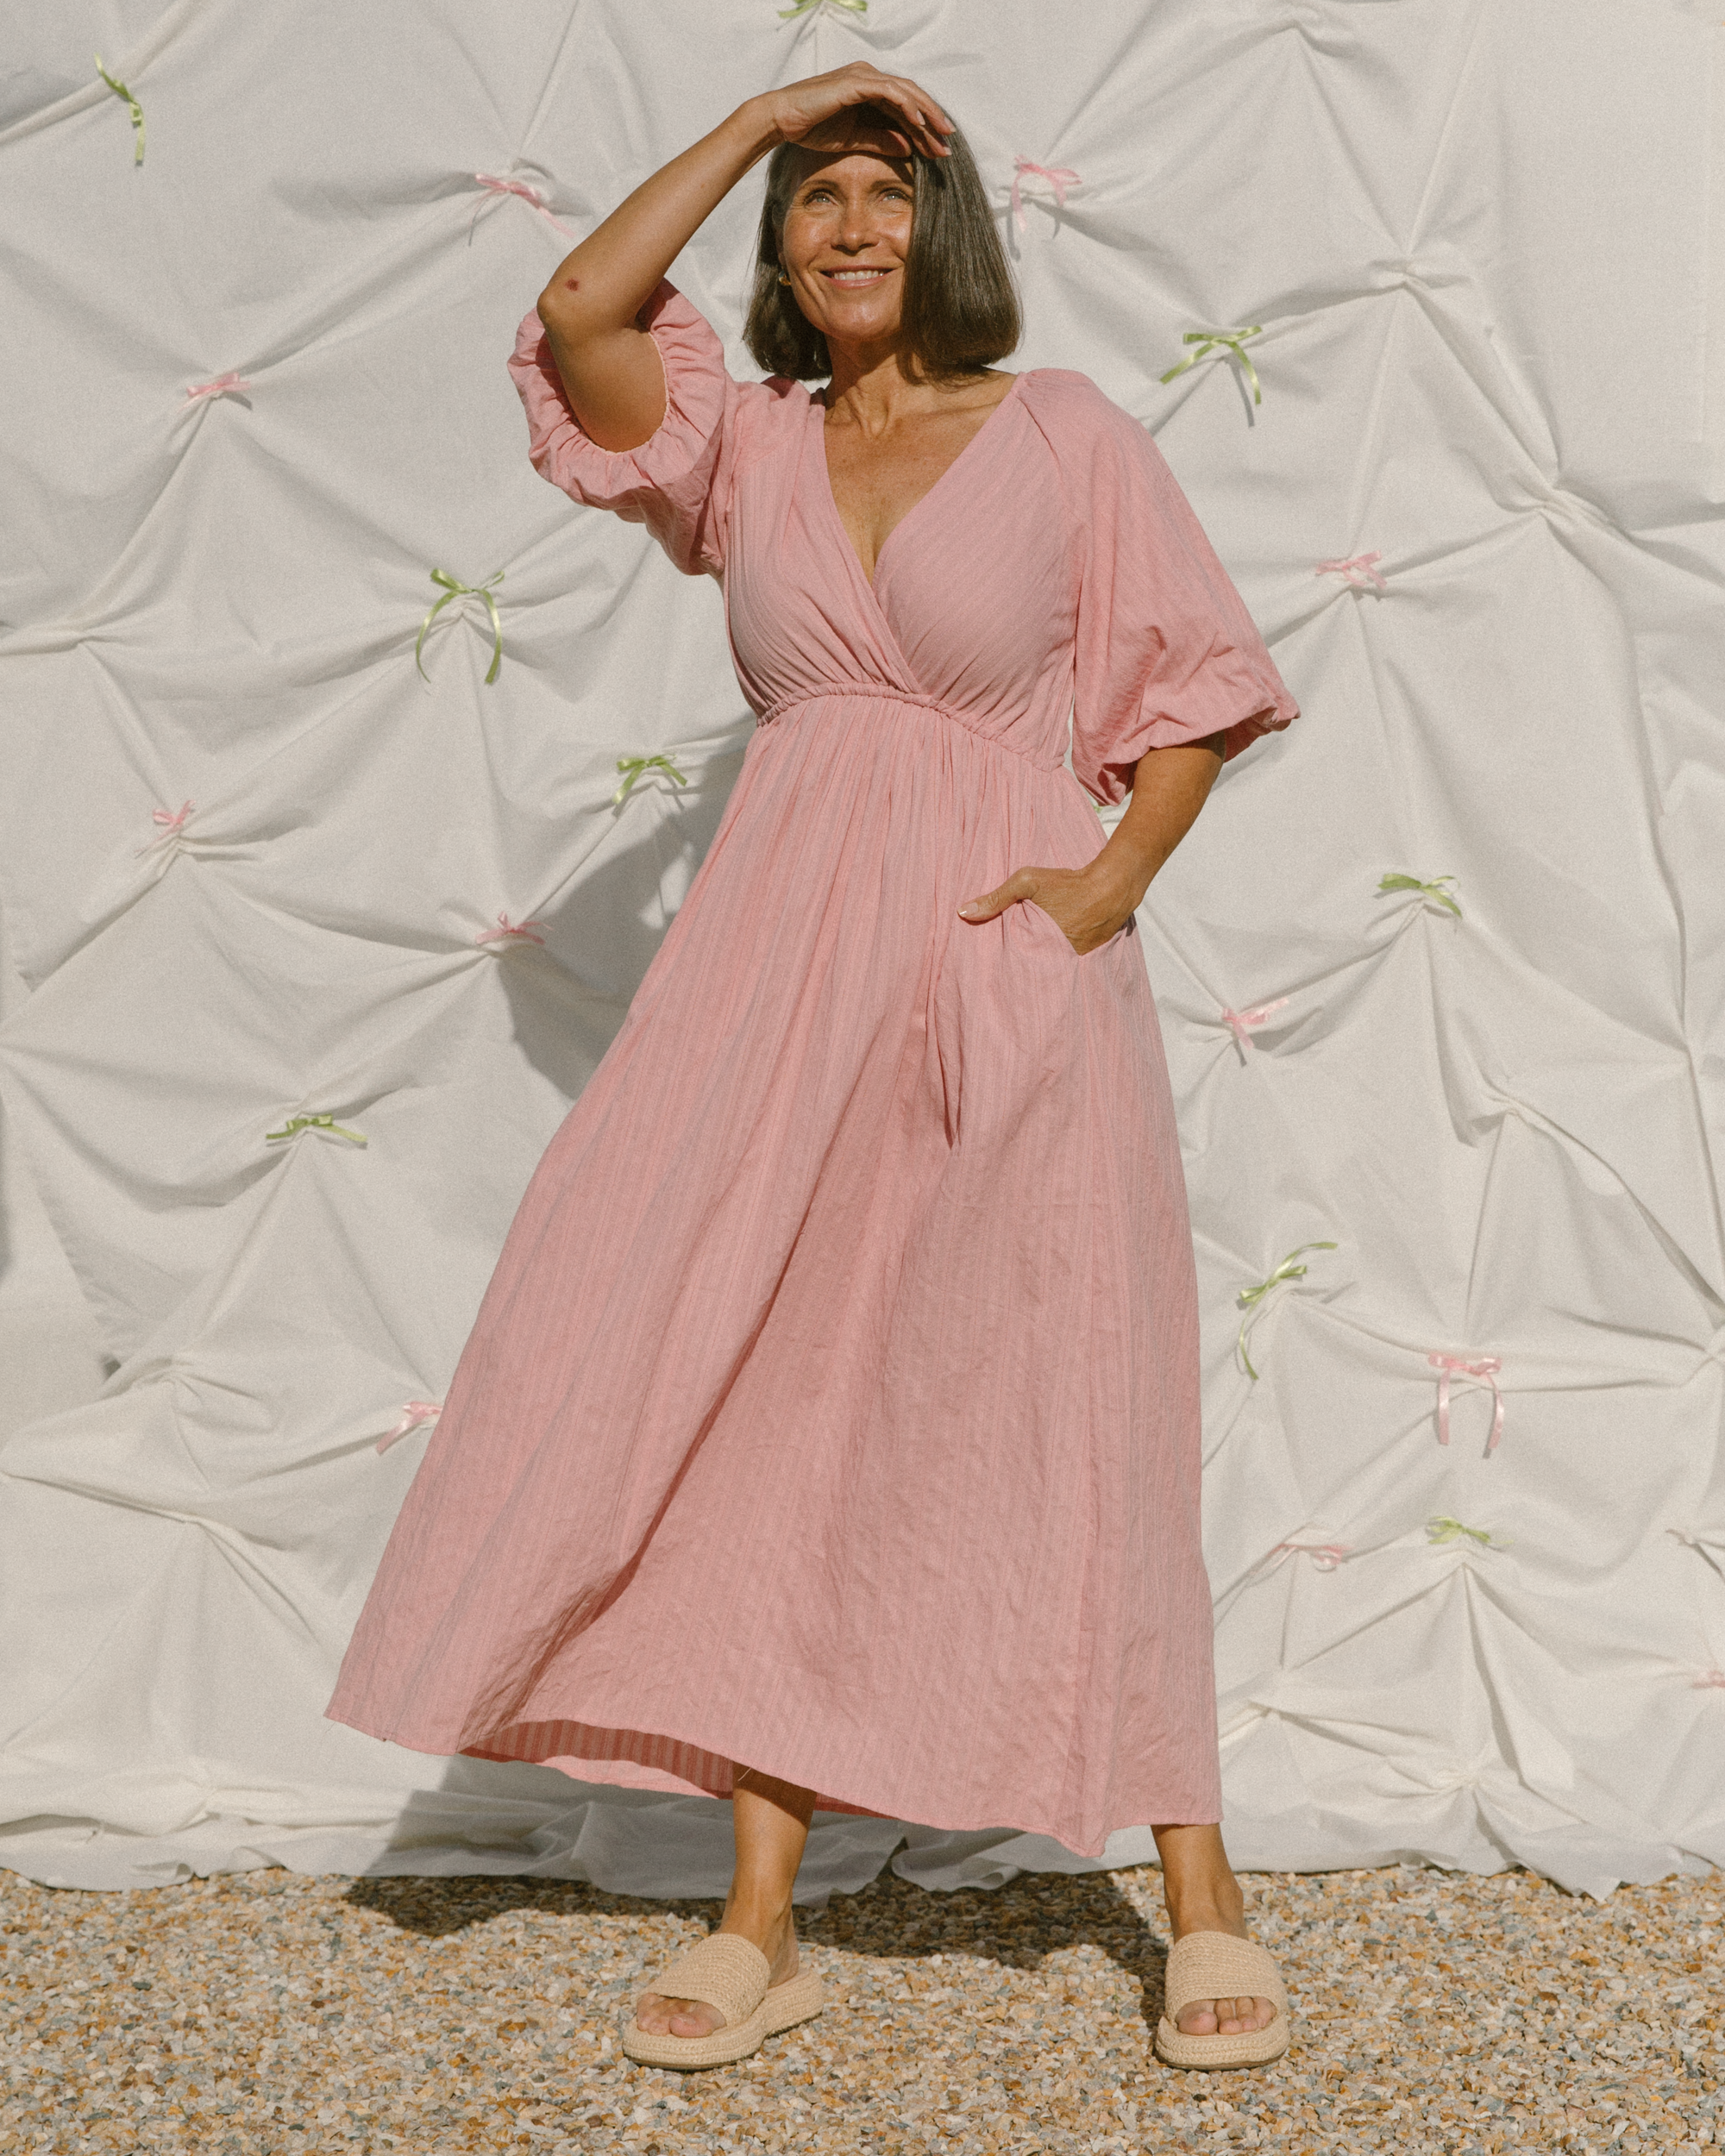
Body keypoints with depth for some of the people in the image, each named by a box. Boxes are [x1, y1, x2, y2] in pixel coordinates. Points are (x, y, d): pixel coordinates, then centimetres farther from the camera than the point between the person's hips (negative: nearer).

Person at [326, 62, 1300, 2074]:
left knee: (1064, 1419, -1)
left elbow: (1201, 683, 5)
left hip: (1005, 967, -3)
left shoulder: (1066, 437, 3)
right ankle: (761, 1915, 12)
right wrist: (766, 110, 3)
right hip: (783, 963, 3)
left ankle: (1200, 1894, 11)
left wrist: (1112, 879, -11)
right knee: (775, 1414, 3)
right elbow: (580, 314, -4)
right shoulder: (745, 445, 11)